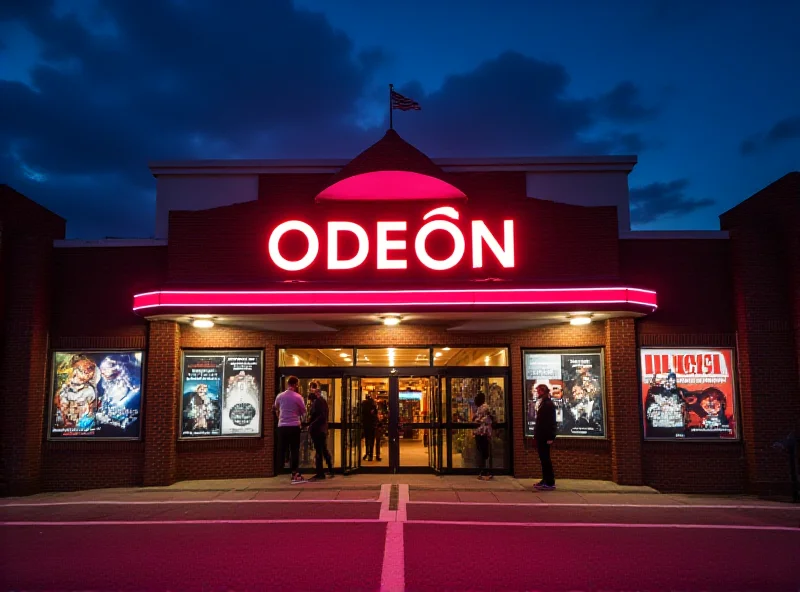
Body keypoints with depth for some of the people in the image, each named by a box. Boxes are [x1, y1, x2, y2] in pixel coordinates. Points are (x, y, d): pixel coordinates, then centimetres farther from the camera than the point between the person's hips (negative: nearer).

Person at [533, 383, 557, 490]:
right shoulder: (541, 403, 15)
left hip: (545, 436, -9)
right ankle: (545, 480, 17)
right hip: (540, 435, 9)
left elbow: (551, 421, -17)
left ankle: (550, 483, -2)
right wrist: (536, 434, 14)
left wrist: (550, 437, -20)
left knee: (545, 459, -5)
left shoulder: (548, 404, -13)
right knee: (543, 458, 11)